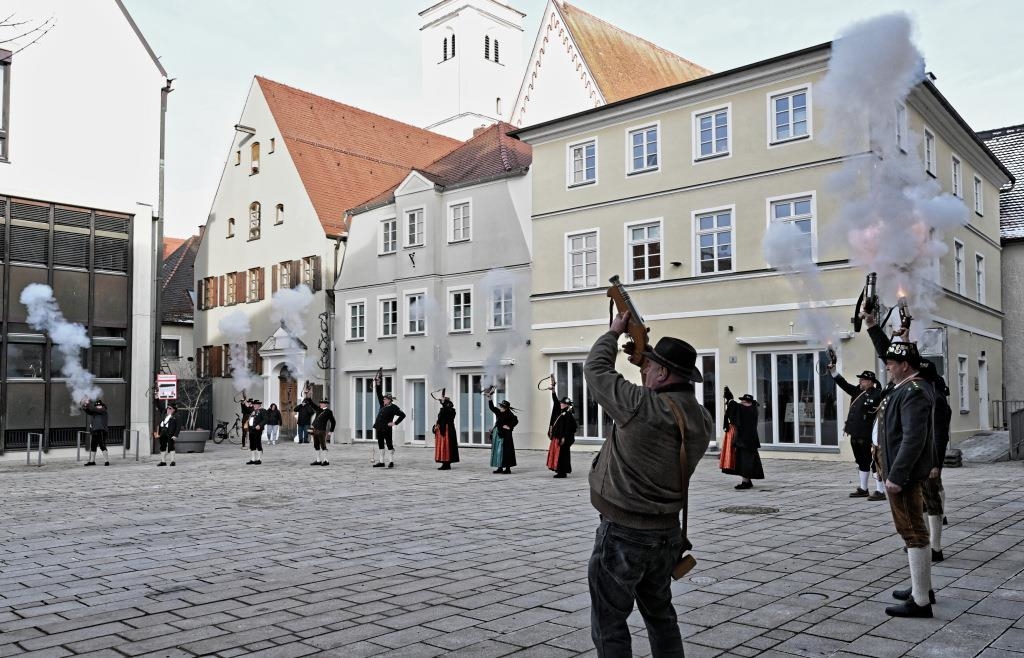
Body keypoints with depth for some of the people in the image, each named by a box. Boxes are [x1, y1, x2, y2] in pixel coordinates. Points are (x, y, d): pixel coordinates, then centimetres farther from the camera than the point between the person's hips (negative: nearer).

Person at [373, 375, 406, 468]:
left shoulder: (393, 407, -7)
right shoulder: (383, 405, 12)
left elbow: (403, 415, -9)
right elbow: (379, 394, 16)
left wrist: (395, 423, -10)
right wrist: (377, 384, 8)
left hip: (386, 429, -7)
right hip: (379, 428, 7)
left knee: (389, 445, -1)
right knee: (380, 445, 9)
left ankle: (391, 462, 4)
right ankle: (381, 462, 14)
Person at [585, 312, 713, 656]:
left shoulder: (644, 407, -25)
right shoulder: (702, 419, -4)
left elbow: (596, 369, -13)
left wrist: (615, 331, 3)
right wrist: (647, 356, 10)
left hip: (623, 534, -7)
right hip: (668, 532, 8)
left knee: (609, 626, 6)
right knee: (660, 615, 24)